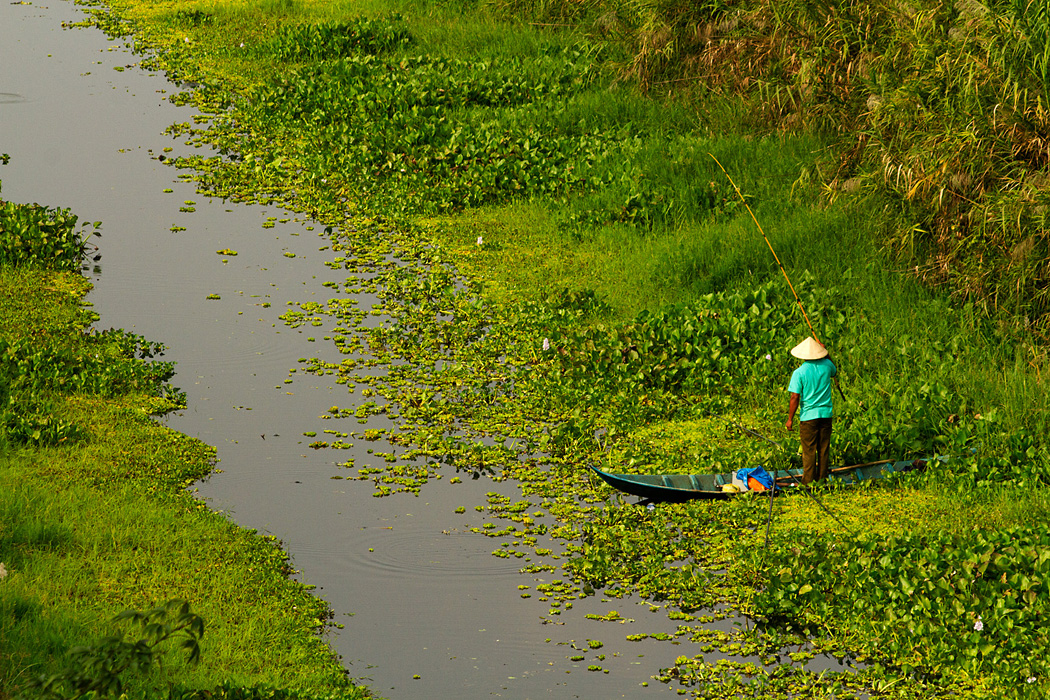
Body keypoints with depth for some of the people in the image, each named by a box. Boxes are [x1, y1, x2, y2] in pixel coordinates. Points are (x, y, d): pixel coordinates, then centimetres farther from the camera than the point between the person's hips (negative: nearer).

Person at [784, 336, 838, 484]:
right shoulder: (826, 365, -2)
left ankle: (808, 482, 6)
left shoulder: (799, 373, -13)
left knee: (809, 451, 3)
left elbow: (794, 397, -14)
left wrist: (790, 419, -5)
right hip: (826, 414, 4)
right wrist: (825, 352, 23)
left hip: (808, 416, -4)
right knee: (823, 450, 13)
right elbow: (834, 373, 25)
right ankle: (822, 479, 20)